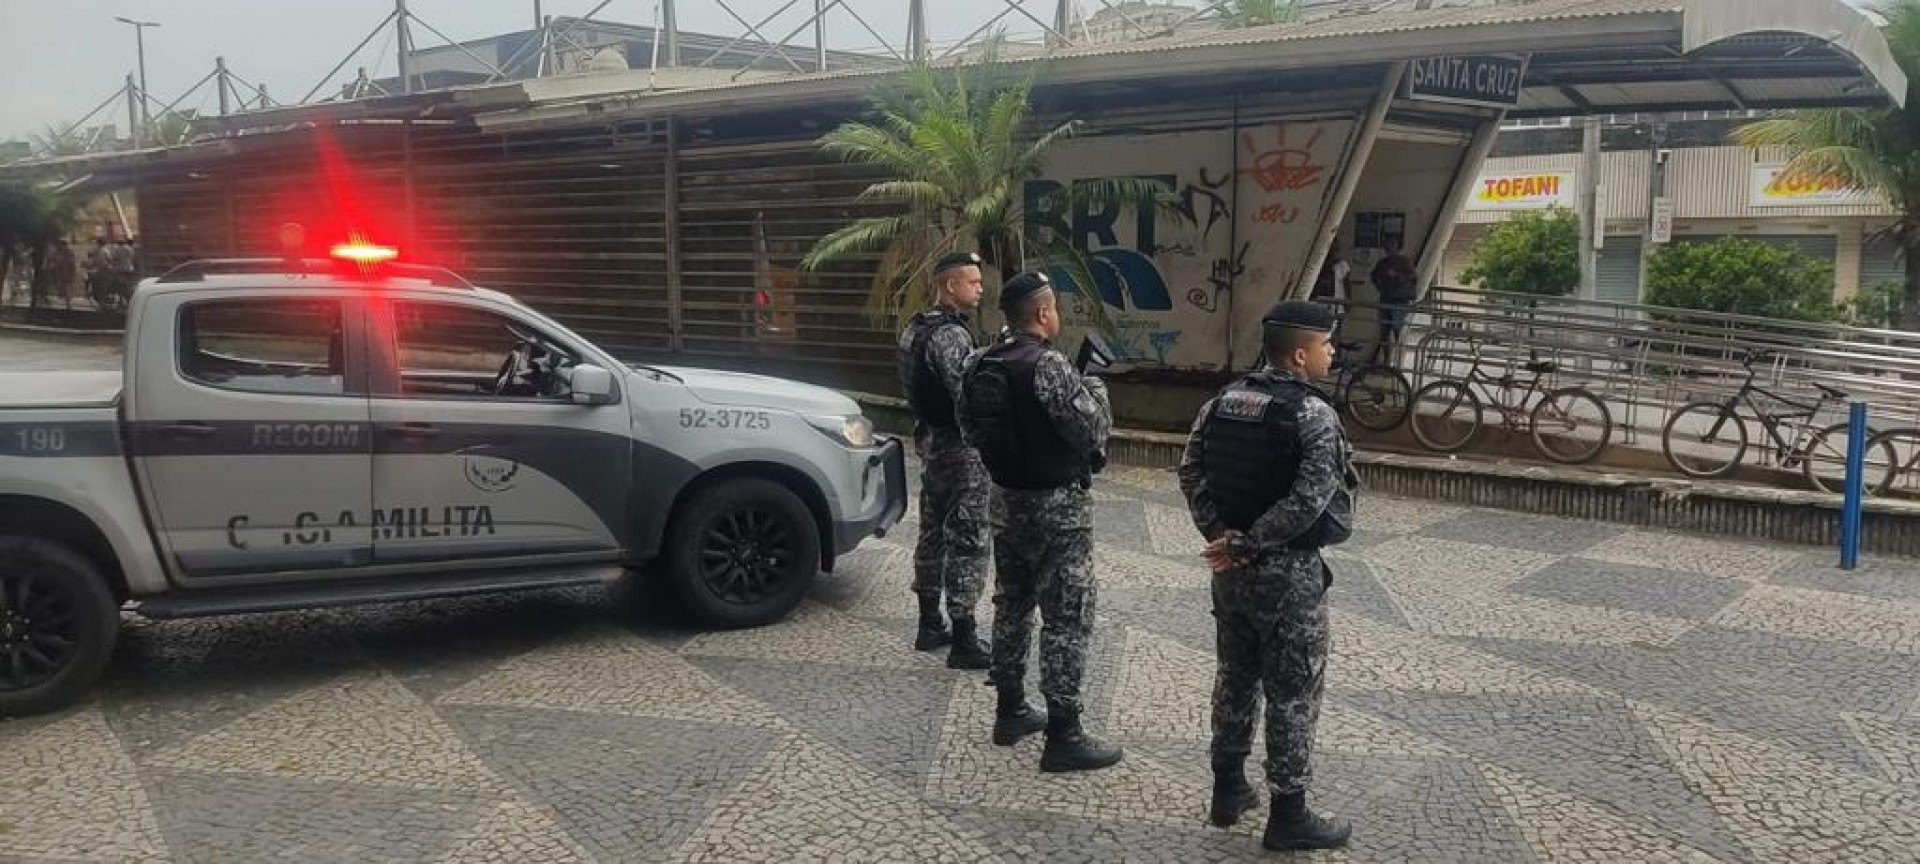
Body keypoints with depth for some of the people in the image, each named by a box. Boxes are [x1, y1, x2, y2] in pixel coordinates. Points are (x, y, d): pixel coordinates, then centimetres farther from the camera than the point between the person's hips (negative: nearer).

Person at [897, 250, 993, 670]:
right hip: (960, 447, -10)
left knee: (934, 533, 17)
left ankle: (929, 625, 26)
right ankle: (964, 642, -1)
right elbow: (970, 394, -28)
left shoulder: (915, 328, 10)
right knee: (967, 541, -5)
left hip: (930, 440, 10)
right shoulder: (950, 334, -21)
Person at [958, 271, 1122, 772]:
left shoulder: (979, 365, 3)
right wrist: (1094, 387, -4)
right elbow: (1094, 430, -20)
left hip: (1007, 500, 8)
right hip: (1058, 507, -8)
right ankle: (1063, 737, 2)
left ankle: (1010, 711, 29)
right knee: (1066, 618, -2)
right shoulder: (1047, 365, -22)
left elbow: (971, 430, 12)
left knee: (1012, 605, 18)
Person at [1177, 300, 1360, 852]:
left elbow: (1190, 470, 2)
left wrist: (1220, 532, -4)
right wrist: (1244, 545, -16)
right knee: (1293, 694, 4)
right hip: (1288, 573, -7)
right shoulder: (1314, 414, -17)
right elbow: (1308, 501, -24)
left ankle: (1228, 790, 29)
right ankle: (1288, 815, 12)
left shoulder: (1223, 401, 5)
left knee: (1236, 679, 19)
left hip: (1232, 571, 7)